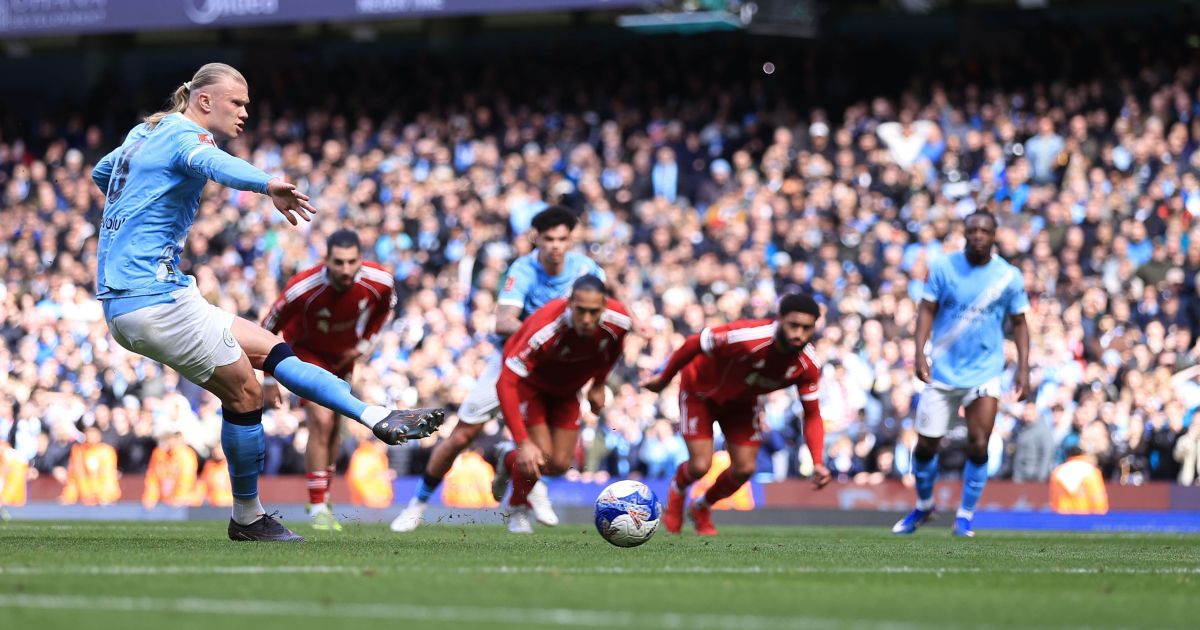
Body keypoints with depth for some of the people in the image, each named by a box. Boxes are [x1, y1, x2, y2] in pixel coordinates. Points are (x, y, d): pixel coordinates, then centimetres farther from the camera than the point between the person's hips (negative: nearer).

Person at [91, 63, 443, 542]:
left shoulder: (145, 133, 18)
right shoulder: (186, 135, -11)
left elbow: (101, 173, 39)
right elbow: (214, 163, -37)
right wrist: (269, 186, -56)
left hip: (121, 299, 10)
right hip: (153, 299, -10)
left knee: (270, 350, 9)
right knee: (244, 393, -4)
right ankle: (247, 517, 5)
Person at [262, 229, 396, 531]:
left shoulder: (379, 281, -26)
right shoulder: (303, 288, -36)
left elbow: (385, 306, 3)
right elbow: (268, 328, -20)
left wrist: (365, 343, -3)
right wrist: (268, 380, -15)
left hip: (343, 355, 5)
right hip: (306, 351, -5)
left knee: (333, 428, 12)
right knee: (321, 422, -18)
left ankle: (322, 498, 29)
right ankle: (318, 507, -12)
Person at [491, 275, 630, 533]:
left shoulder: (618, 321, -29)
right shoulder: (545, 329, -44)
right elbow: (506, 384, -44)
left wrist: (598, 385, 7)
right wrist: (523, 442, -48)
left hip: (567, 390, 5)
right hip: (529, 384, -5)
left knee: (560, 464, 1)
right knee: (540, 457, -15)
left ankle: (509, 458, 35)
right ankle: (517, 511, 18)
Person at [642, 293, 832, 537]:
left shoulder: (808, 366, -26)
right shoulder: (746, 338, -42)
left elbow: (812, 415, -14)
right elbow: (693, 344, -26)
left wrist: (818, 463, -28)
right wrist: (664, 378, -11)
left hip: (741, 400, 4)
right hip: (700, 391, -4)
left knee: (745, 468, -3)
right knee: (700, 466, -11)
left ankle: (702, 508, 30)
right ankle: (677, 491, 28)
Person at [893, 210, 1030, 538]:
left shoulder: (1009, 276, -2)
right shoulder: (943, 267, -2)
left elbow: (1019, 324, 6)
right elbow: (927, 310, 0)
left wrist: (1023, 369, -2)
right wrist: (920, 352, -13)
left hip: (984, 373, -1)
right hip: (943, 372, 1)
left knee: (978, 446, -13)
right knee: (926, 445, 5)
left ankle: (965, 517, 3)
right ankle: (923, 505, 31)